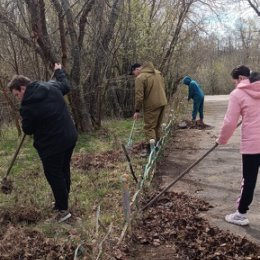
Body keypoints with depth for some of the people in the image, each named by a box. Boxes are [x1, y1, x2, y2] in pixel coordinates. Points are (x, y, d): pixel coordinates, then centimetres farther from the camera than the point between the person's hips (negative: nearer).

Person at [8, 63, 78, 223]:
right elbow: (66, 86, 21)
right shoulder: (52, 87, -1)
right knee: (64, 171, 20)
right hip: (69, 138, 8)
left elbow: (28, 130, -7)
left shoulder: (28, 106, -20)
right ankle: (62, 202, 35)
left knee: (54, 176, 5)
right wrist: (59, 71, 36)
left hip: (52, 145, -8)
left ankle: (63, 210, 12)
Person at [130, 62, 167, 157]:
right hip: (162, 102, 8)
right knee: (157, 126, 18)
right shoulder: (158, 73, 11)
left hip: (151, 105, -8)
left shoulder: (140, 78, -13)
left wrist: (137, 110, -11)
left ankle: (150, 149, -3)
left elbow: (139, 96, -17)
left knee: (149, 127, -1)